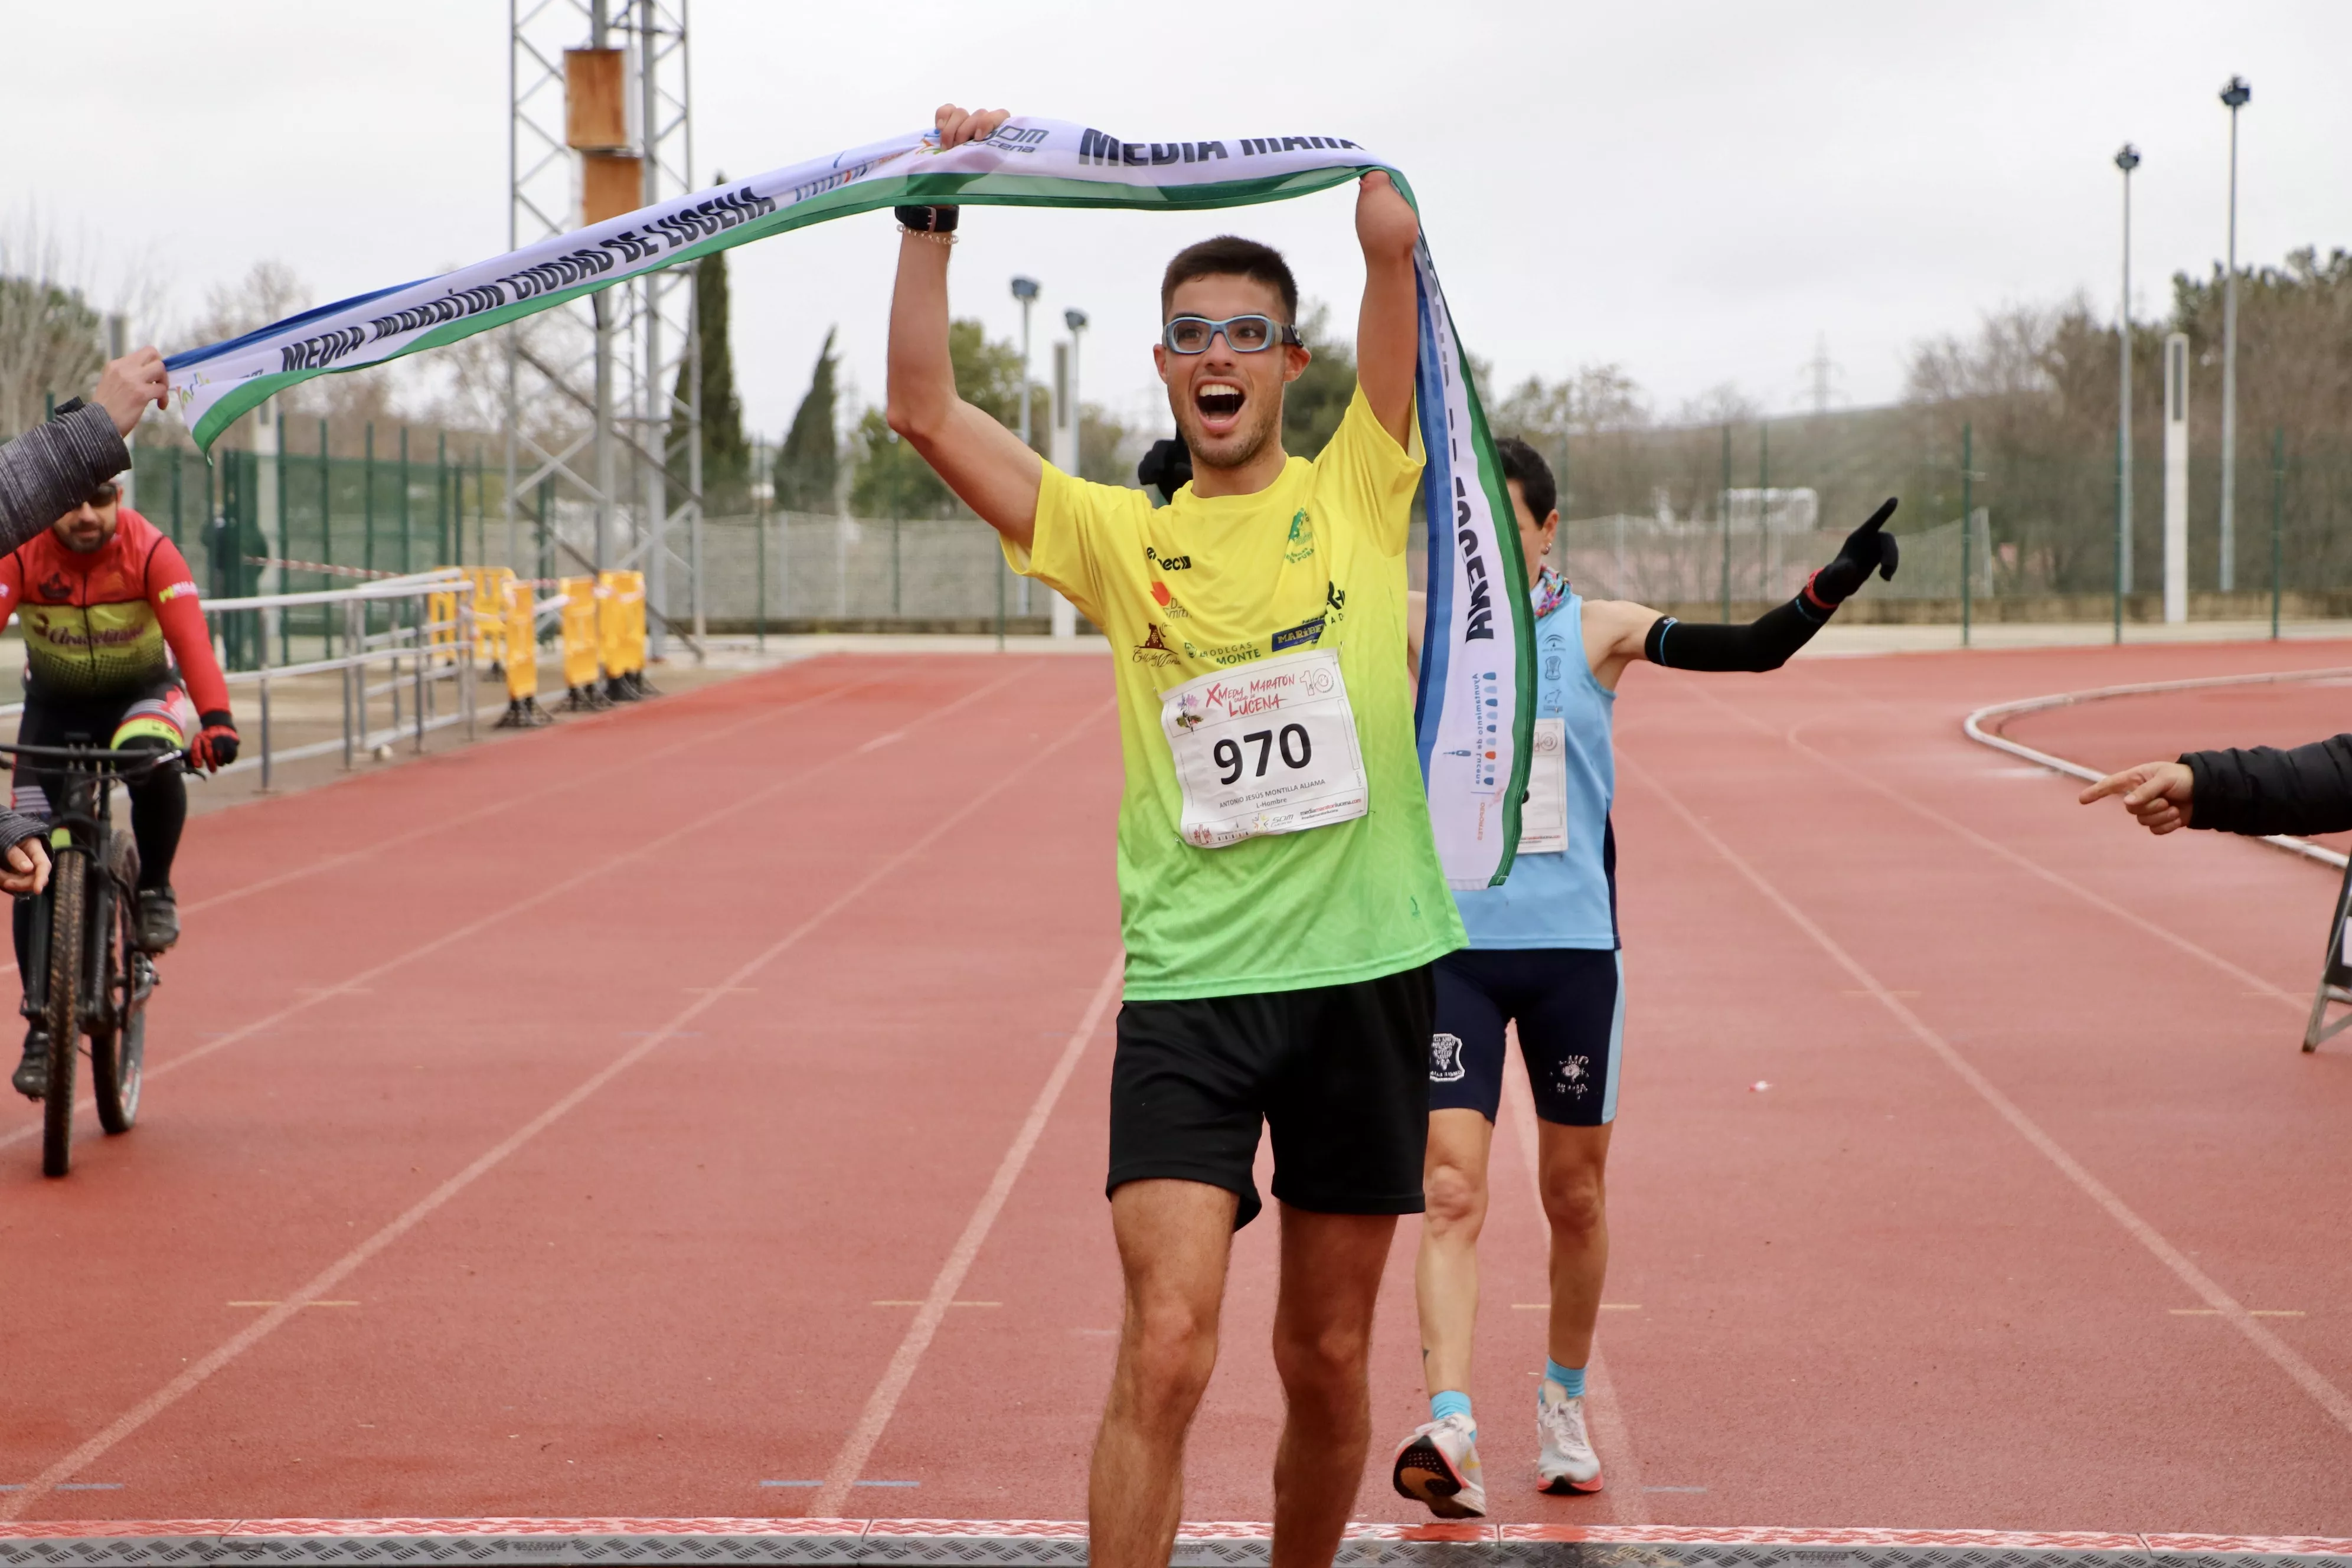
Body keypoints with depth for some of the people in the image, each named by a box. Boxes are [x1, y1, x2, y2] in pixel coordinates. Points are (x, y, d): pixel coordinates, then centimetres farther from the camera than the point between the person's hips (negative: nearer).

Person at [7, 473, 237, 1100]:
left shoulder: (150, 550, -23)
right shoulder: (22, 554, -21)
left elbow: (191, 637, -34)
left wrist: (215, 718, -51)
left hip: (143, 693, -2)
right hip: (54, 704, 2)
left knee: (150, 756, -38)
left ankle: (155, 890, -12)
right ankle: (44, 1022, 4)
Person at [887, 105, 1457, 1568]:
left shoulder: (1356, 491, 5)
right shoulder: (1118, 537, 8)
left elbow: (1394, 238, -4)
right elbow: (927, 410, 1)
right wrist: (933, 212, 1)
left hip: (1365, 974, 1)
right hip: (1188, 984, -1)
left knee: (1329, 1360, 11)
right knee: (1166, 1347, -15)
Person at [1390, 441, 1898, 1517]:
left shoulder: (1596, 631, 0)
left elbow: (1752, 649, -8)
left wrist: (1834, 584, -23)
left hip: (1572, 945, 1)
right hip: (1454, 946, -1)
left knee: (1575, 1196, 10)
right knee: (1450, 1193, -12)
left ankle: (1563, 1403, 30)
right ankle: (1449, 1427, -20)